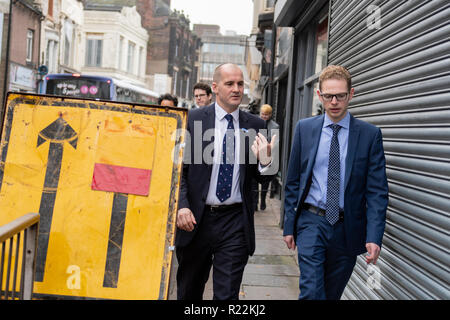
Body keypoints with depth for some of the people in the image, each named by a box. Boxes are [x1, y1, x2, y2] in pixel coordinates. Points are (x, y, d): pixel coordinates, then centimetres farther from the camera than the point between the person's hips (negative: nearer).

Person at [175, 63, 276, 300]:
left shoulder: (254, 125, 4)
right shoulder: (193, 119, -1)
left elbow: (260, 177, 8)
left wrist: (265, 161, -14)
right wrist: (182, 206, -15)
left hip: (235, 223, 0)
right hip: (196, 219, 0)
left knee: (227, 294, 1)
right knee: (189, 292, 17)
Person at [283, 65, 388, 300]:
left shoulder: (370, 134, -3)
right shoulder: (304, 128, 2)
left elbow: (377, 190, -4)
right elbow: (292, 182, 6)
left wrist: (374, 237, -13)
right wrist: (289, 225, 4)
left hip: (347, 228, 0)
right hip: (312, 222, 0)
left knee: (332, 293, 13)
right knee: (312, 292, -11)